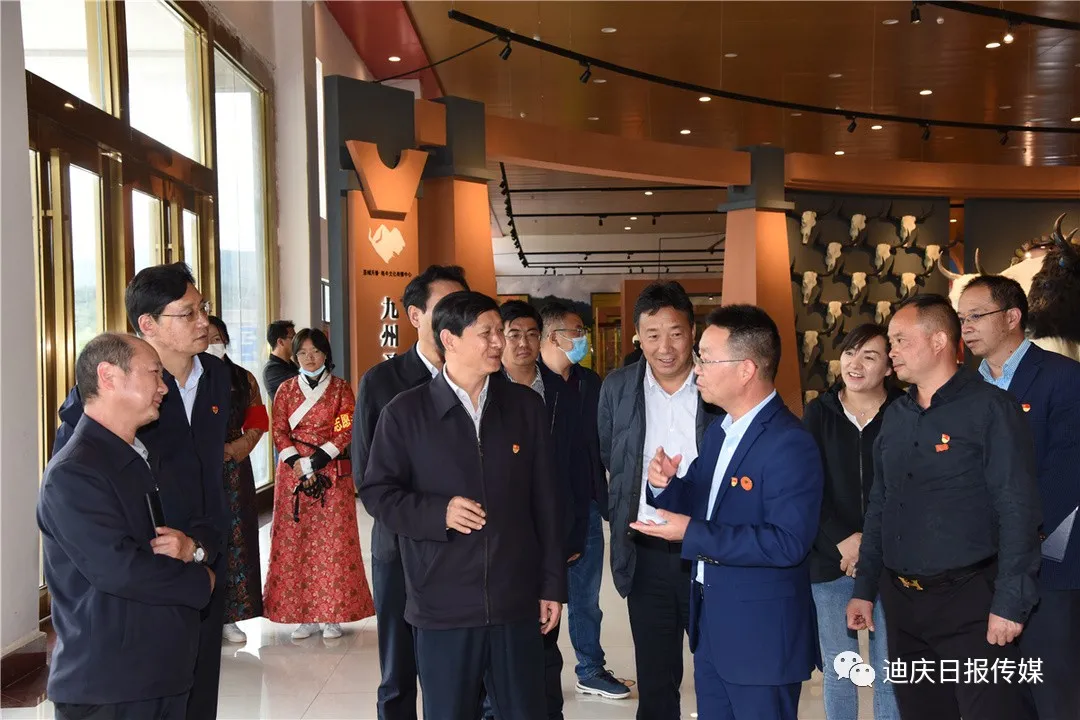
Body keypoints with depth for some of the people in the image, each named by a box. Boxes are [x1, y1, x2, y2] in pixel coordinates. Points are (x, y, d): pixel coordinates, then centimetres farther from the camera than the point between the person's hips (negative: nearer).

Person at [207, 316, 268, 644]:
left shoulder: (244, 379, 9)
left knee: (235, 539, 4)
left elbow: (257, 424, 8)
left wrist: (231, 449, -6)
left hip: (234, 468, 3)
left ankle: (229, 618, 12)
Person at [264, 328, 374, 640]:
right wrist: (297, 465, -10)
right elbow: (279, 432, 5)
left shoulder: (341, 389, 3)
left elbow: (345, 433, -4)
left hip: (332, 474, -2)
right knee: (294, 541, 0)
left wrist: (313, 463, -12)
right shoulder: (286, 389, 9)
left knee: (333, 542, -3)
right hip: (293, 472, 2)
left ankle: (332, 615, 4)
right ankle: (304, 616, 7)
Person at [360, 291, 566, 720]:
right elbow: (377, 493, 1)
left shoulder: (526, 406, 5)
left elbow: (545, 501, 6)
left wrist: (552, 585, 5)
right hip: (443, 605, -1)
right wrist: (437, 512, -16)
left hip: (516, 601, 2)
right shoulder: (406, 411, -2)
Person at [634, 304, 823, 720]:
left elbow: (789, 542, -28)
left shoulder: (789, 443, -20)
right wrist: (666, 485, -7)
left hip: (760, 633, -8)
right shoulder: (718, 433, 9)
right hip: (709, 621, 9)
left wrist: (692, 534, -27)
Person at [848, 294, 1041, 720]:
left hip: (970, 601, -6)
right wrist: (864, 589, 13)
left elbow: (1018, 510, -14)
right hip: (901, 602, 7)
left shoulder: (990, 408, -9)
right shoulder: (895, 417, 10)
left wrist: (1010, 603, -17)